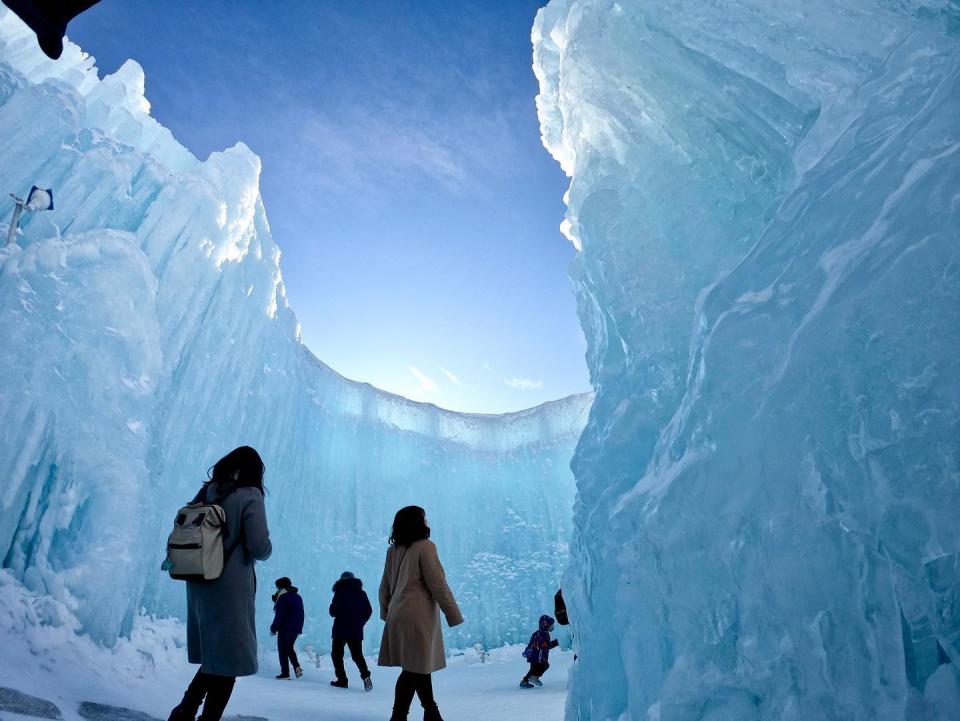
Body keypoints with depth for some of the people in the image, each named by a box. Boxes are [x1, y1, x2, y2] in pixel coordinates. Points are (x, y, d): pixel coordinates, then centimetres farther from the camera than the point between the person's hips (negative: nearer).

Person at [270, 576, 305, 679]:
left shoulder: (283, 598, -13)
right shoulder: (298, 597, 12)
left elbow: (279, 616, -16)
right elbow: (300, 614, 16)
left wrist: (273, 628, -8)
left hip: (285, 628, -7)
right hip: (296, 628, 8)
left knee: (282, 650, 5)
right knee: (289, 648, 20)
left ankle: (285, 673, 5)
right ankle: (297, 667, 4)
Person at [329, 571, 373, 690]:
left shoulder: (340, 592, -8)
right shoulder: (361, 593, 5)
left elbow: (333, 612, -8)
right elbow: (368, 612, 6)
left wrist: (332, 607, 14)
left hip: (341, 629, -4)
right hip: (357, 631, 4)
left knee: (337, 654, 12)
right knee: (357, 654, 10)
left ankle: (342, 679, 4)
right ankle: (365, 675, -11)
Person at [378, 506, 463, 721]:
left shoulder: (393, 550, 9)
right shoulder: (425, 546, -12)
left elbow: (385, 587, 15)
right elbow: (438, 585, -14)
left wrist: (386, 612, 24)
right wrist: (454, 615, -8)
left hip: (398, 614, 8)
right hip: (417, 617, -8)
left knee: (422, 665, 18)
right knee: (415, 668, -1)